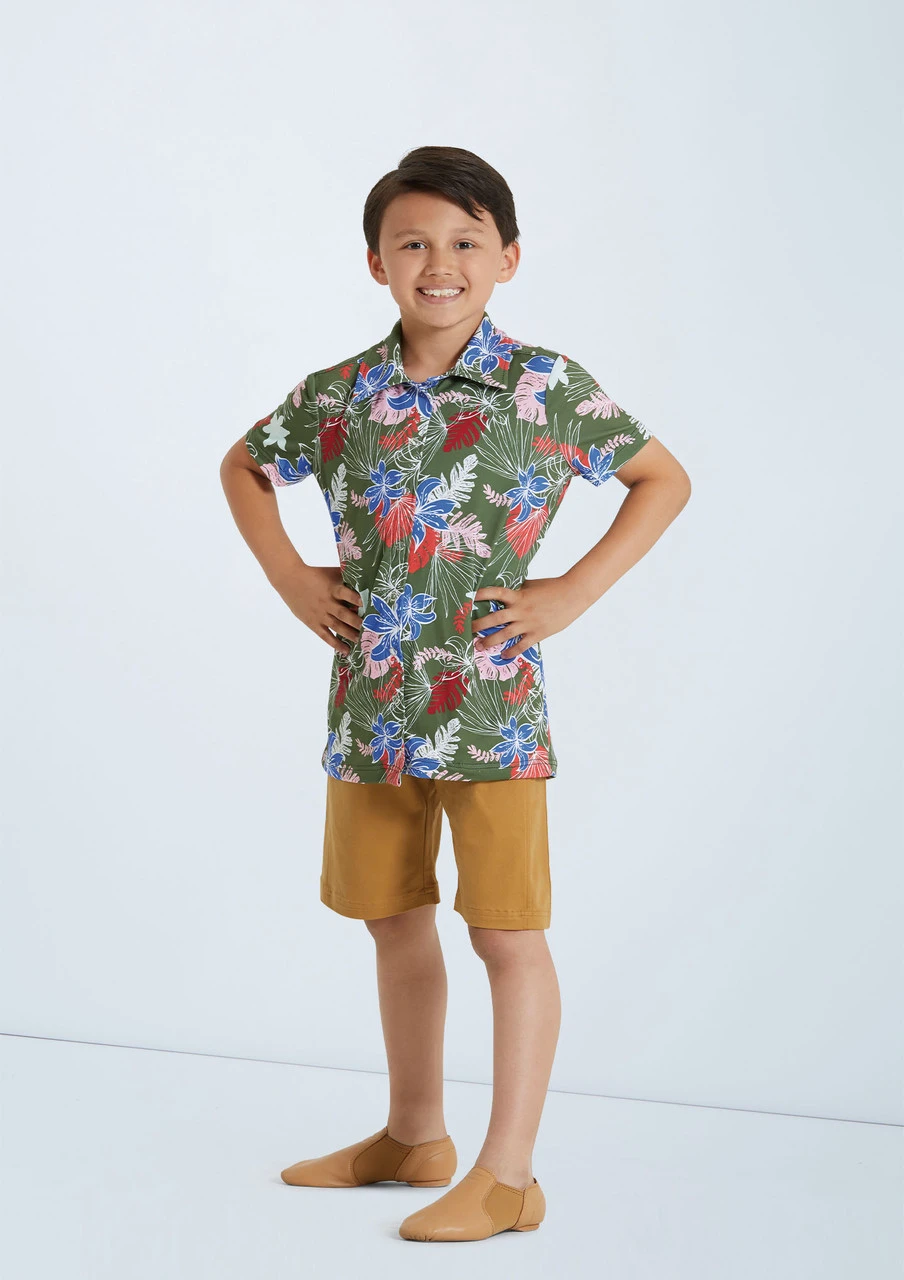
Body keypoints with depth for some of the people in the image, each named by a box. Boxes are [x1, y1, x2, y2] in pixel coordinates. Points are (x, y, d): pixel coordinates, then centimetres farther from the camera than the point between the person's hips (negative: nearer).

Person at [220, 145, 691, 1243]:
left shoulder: (544, 389, -6)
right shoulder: (340, 394, 3)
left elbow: (664, 479, 3)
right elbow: (243, 467, 20)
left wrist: (577, 591, -6)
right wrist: (291, 580, 9)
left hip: (490, 706, -5)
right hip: (370, 704, 5)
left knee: (508, 933, -1)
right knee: (394, 918, 16)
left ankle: (508, 1175, 8)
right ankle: (414, 1137, 33)